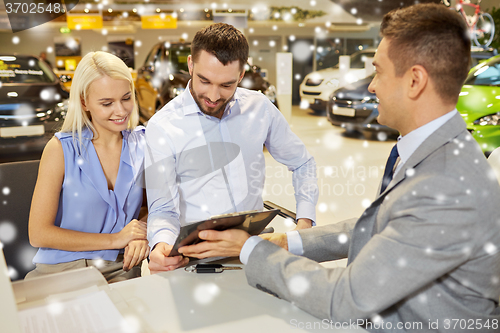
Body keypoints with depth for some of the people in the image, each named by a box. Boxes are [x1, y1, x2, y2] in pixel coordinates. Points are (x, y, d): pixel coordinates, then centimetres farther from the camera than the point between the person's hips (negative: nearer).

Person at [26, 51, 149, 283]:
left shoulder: (143, 143, 3)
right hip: (61, 270, -2)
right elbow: (38, 233, -7)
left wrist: (143, 237, -8)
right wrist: (115, 239, -12)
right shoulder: (61, 149, -6)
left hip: (120, 270, 3)